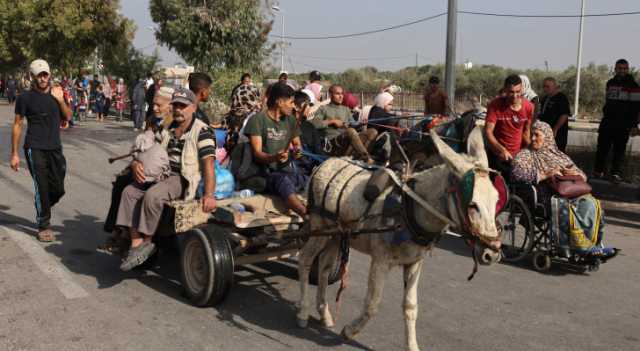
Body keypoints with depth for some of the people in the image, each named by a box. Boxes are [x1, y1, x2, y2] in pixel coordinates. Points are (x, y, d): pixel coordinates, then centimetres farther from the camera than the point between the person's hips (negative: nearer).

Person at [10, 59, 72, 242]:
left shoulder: (56, 93, 10)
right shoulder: (26, 97, -2)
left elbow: (68, 117, 9)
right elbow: (17, 125, 0)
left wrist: (60, 100, -9)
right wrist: (14, 153, -2)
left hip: (55, 148, 4)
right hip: (35, 149, -4)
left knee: (58, 189, 6)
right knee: (42, 187, -9)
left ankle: (42, 209, 35)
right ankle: (43, 226, 5)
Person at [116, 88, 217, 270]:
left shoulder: (202, 131, -5)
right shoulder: (166, 128, 17)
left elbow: (208, 163, -17)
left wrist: (209, 195, -30)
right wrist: (136, 163, -7)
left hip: (183, 179, -7)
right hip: (160, 173, 7)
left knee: (152, 195, -31)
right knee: (129, 192, -14)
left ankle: (147, 242, -13)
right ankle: (136, 244, -16)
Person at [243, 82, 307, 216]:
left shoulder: (291, 120, 15)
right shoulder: (257, 120, -4)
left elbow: (297, 143, 24)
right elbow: (256, 153, -9)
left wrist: (297, 149, -2)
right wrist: (273, 158, -31)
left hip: (288, 169, 7)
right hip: (268, 172, -6)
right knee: (284, 182, -40)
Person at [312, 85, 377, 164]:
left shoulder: (346, 109, 29)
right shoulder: (323, 109, 13)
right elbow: (314, 123, -5)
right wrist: (332, 121, -4)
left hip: (347, 141, 6)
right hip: (332, 144, -6)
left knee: (373, 132, -16)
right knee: (351, 131, -36)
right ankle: (367, 159, -32)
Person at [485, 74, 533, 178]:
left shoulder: (529, 106, -5)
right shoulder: (495, 105, -16)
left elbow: (526, 130, 10)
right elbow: (488, 132, -21)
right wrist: (501, 149, -34)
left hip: (518, 154, 3)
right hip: (498, 155, -3)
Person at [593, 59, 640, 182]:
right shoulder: (610, 83, 14)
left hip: (623, 124, -5)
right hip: (607, 121, 5)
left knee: (619, 149, -2)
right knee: (602, 146, 4)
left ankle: (616, 173, 2)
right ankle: (599, 170, 11)